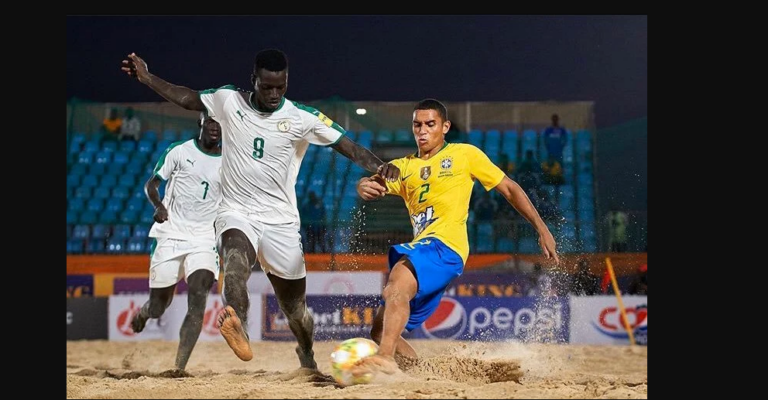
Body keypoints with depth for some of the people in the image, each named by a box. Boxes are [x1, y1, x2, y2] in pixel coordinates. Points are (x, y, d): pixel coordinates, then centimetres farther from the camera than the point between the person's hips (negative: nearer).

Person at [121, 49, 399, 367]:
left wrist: (379, 167, -28)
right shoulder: (229, 101, 1)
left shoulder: (303, 118, -5)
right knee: (235, 253, -37)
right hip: (237, 213, 0)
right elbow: (188, 98, 17)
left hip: (281, 222, 1)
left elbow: (348, 147, -11)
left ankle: (307, 357, 39)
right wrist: (146, 77, 11)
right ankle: (238, 327, -63)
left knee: (295, 309, 8)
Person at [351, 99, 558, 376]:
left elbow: (509, 189, 13)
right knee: (381, 331, 5)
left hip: (445, 247, -7)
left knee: (397, 283, -35)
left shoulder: (465, 154, 9)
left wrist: (542, 229, 8)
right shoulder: (403, 167, 19)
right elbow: (373, 185, 2)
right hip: (419, 249, 7)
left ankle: (385, 358, -47)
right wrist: (365, 186, -24)